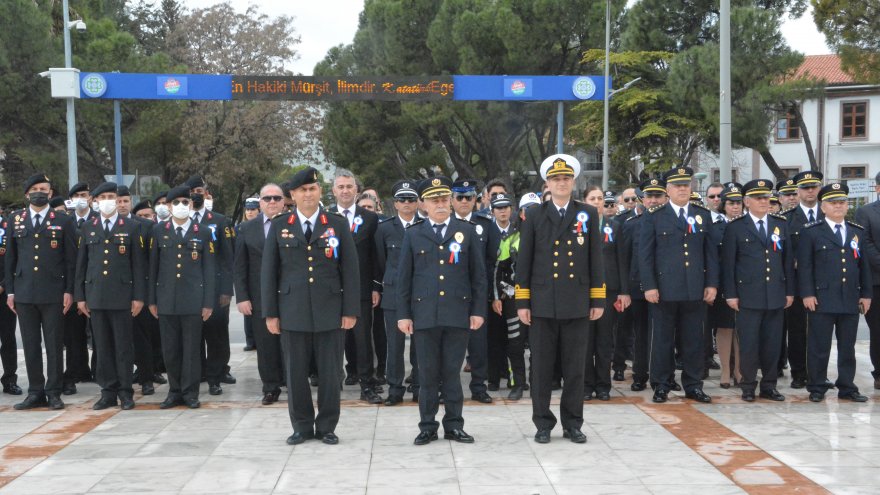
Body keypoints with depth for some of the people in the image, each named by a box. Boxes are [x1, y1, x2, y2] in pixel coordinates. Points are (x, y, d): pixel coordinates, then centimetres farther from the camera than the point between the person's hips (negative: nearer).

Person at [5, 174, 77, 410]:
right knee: (31, 345, 6)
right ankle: (36, 393, 14)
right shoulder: (16, 219, 10)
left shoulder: (63, 221, 3)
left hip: (53, 293, -2)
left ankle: (53, 393, 10)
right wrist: (10, 290, 6)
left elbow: (71, 259, 1)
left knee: (54, 345, 2)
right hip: (24, 293, 3)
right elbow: (10, 257, 11)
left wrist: (69, 291, -4)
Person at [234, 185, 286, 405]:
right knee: (265, 345, 7)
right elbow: (240, 267, 6)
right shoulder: (247, 228, 6)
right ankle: (271, 388, 17)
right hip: (259, 299, 2)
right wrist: (242, 297, -2)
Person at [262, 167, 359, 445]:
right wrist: (270, 313, 1)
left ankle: (326, 427, 18)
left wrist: (351, 310, -3)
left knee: (330, 373, 4)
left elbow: (350, 270, 3)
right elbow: (268, 272, 6)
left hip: (330, 312, 0)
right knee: (296, 373, 6)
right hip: (293, 313, 1)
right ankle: (302, 427, 20)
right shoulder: (279, 226, 6)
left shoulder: (338, 224, 4)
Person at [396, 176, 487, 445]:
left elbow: (479, 274, 6)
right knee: (428, 373, 4)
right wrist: (403, 314, 1)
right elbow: (404, 278, 6)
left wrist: (478, 310, 0)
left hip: (458, 314, 0)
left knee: (452, 371, 5)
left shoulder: (468, 231, 7)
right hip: (425, 314, 0)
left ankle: (453, 425, 14)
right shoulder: (413, 235, 7)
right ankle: (428, 426, 13)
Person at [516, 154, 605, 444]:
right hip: (542, 304, 0)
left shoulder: (588, 214, 7)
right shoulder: (534, 216, 5)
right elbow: (523, 261, 4)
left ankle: (572, 424, 16)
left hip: (577, 304, 1)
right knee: (541, 368, 4)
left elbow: (595, 260, 7)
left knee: (575, 368, 5)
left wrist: (598, 300, 3)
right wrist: (522, 302, -1)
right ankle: (543, 424, 14)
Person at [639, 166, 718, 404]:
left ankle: (693, 385, 17)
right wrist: (649, 286, -8)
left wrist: (712, 284, 2)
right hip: (665, 289, -2)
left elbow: (711, 252, 9)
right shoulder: (655, 218, 3)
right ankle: (661, 386, 13)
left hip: (695, 290, 2)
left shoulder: (704, 216, 11)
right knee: (663, 339, 4)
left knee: (694, 339, 7)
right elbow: (645, 255, -1)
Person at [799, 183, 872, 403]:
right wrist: (807, 294, -11)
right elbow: (804, 265, -4)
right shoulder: (811, 231, 0)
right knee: (819, 347, 1)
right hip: (822, 299, -4)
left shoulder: (858, 232, 13)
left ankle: (847, 388, 19)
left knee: (847, 347, 9)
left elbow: (864, 266, 13)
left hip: (851, 300, 4)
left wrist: (866, 294, 8)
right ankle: (817, 388, 10)